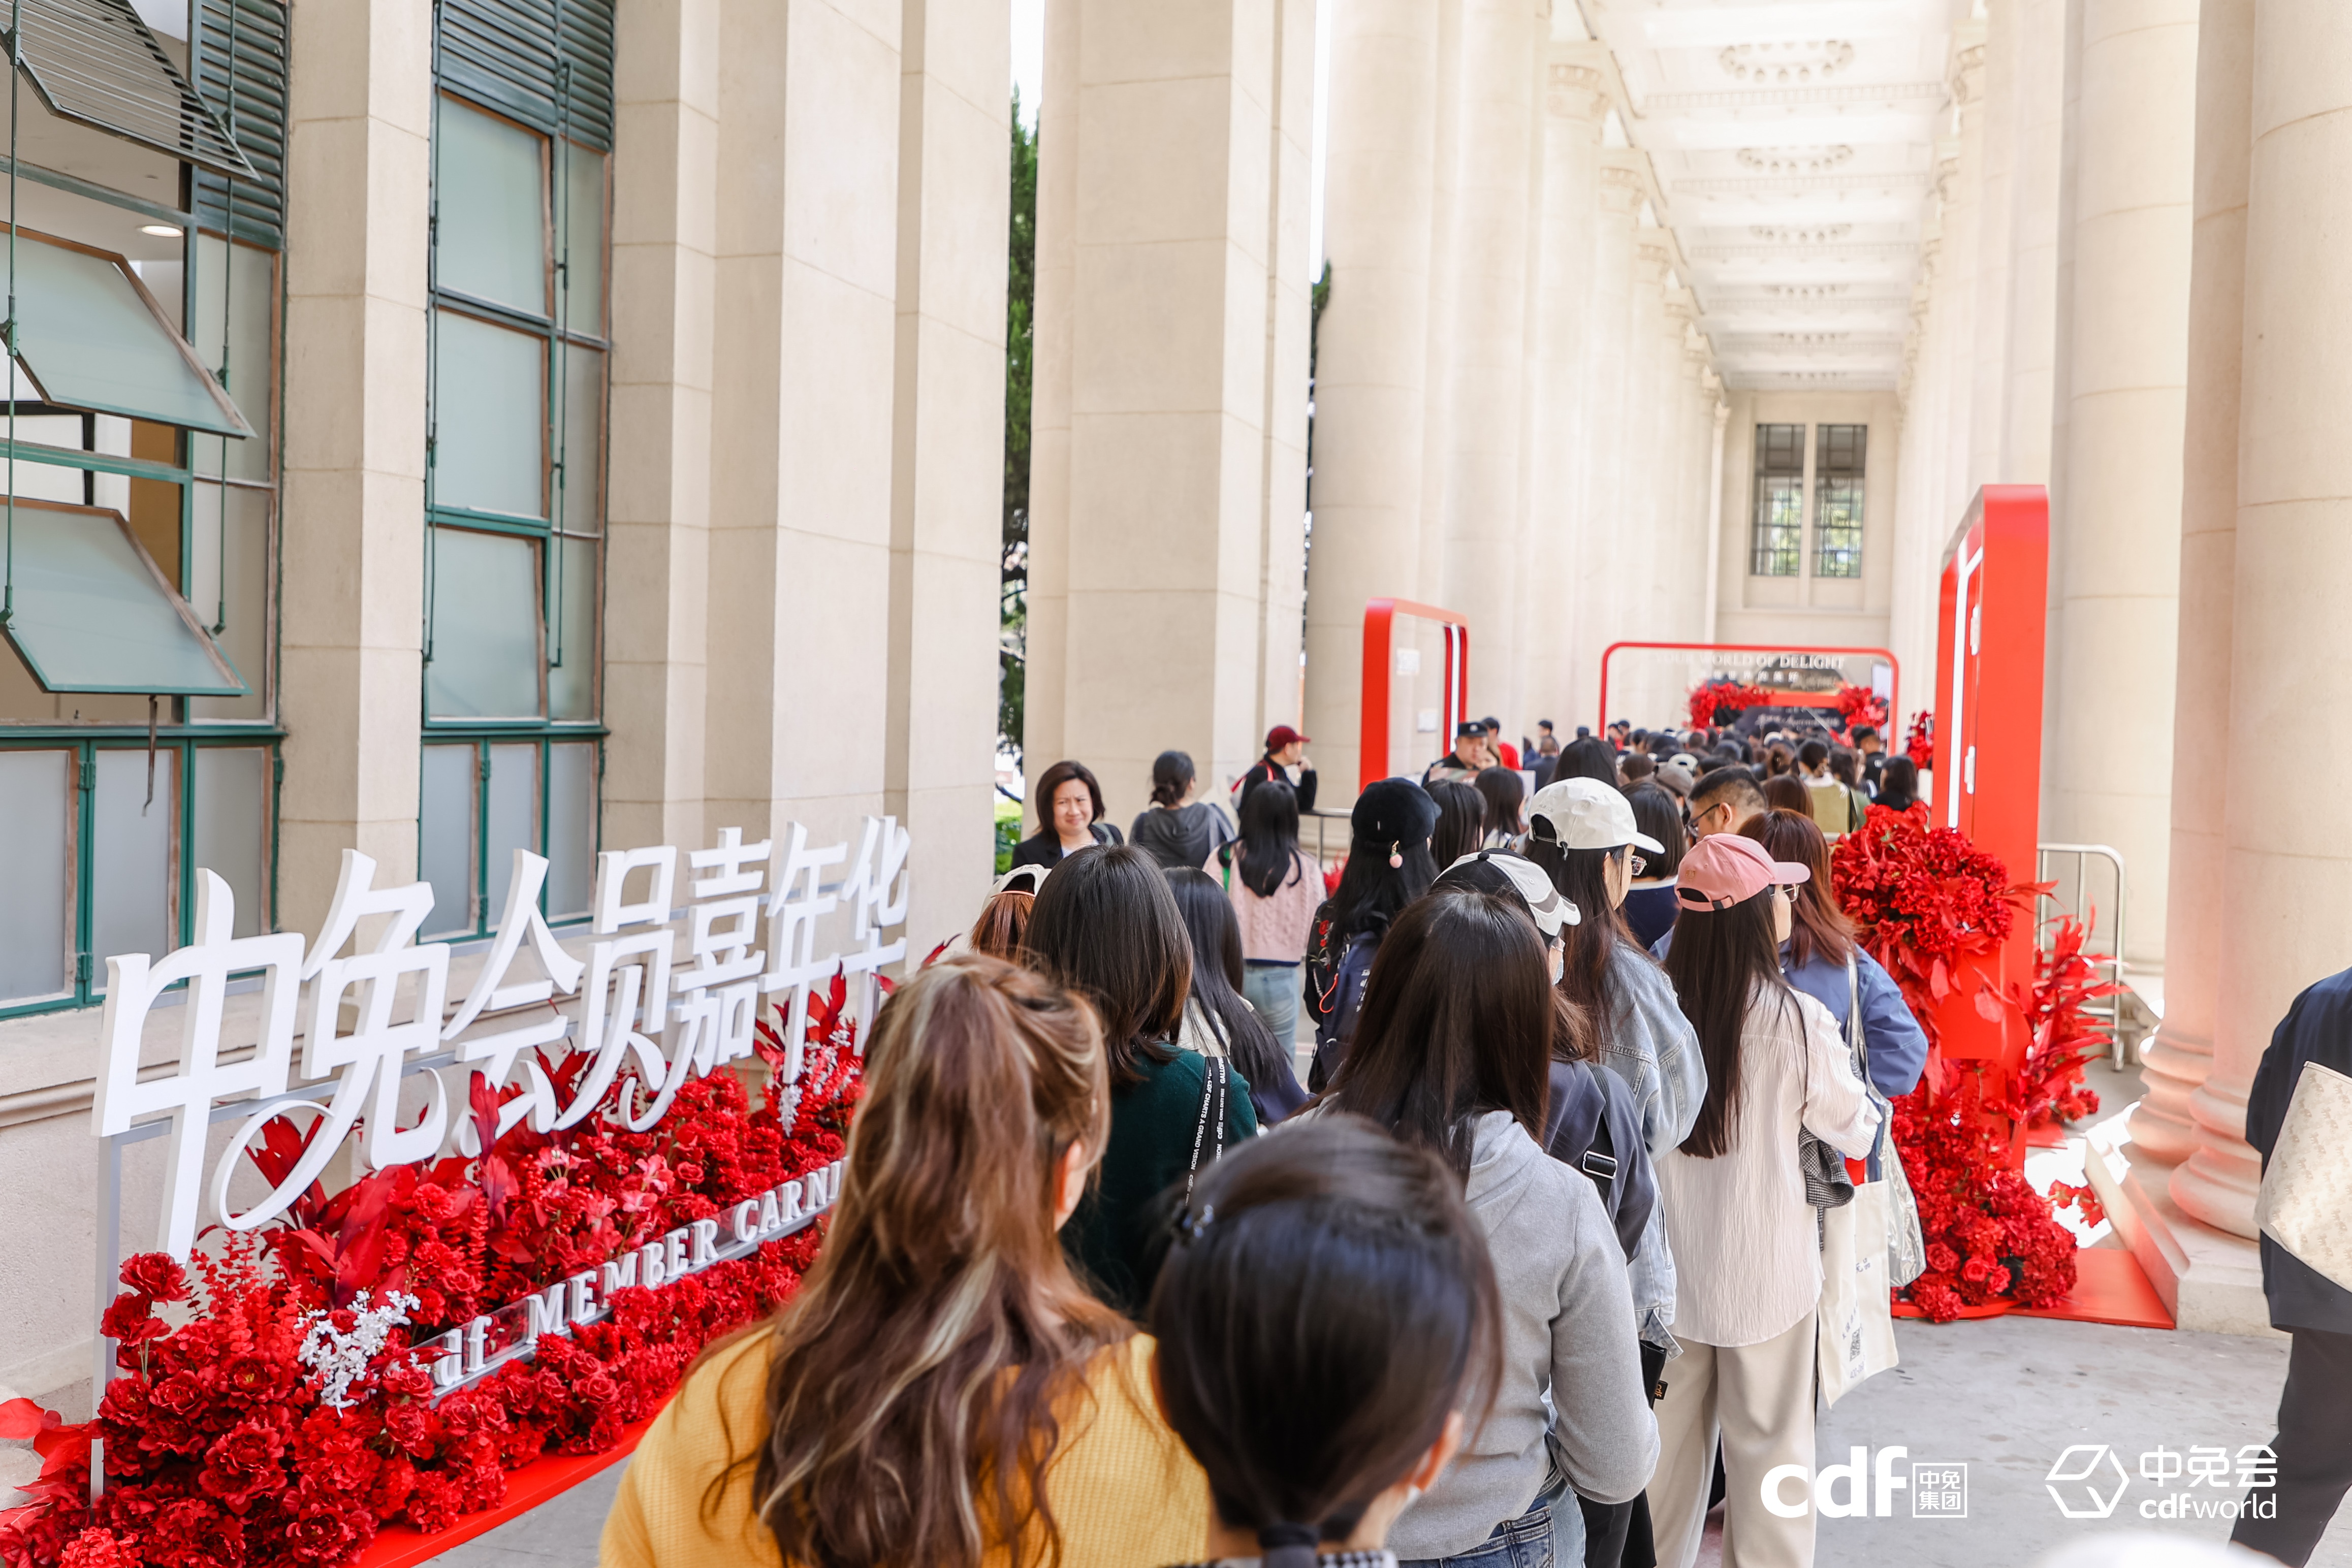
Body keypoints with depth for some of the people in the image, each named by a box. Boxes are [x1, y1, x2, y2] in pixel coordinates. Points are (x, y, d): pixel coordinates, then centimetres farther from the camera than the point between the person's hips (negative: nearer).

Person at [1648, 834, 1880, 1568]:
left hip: (1670, 1262, 3)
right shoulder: (1795, 1019, -18)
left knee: (1670, 1434, 17)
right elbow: (1855, 1132, -5)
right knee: (1768, 1439, 12)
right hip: (1765, 1271, -3)